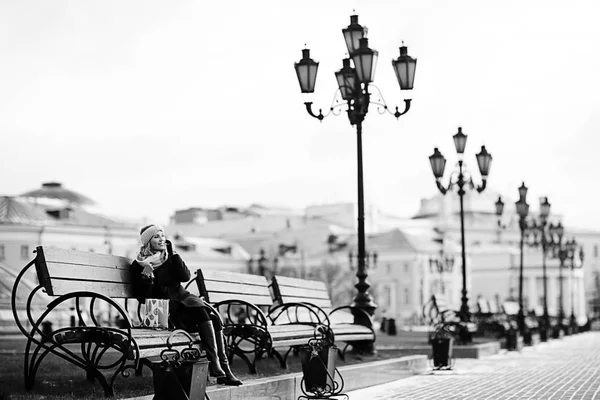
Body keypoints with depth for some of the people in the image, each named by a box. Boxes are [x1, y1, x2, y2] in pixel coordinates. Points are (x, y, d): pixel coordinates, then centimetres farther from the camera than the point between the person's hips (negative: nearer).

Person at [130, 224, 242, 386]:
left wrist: (172, 255, -3)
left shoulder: (169, 258, 18)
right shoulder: (139, 265, 3)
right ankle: (215, 365, -35)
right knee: (202, 314, -31)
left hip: (181, 302, 5)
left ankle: (223, 368, -25)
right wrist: (146, 276, -20)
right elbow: (143, 297, -4)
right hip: (163, 309, -5)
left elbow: (186, 276, 2)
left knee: (215, 319, -22)